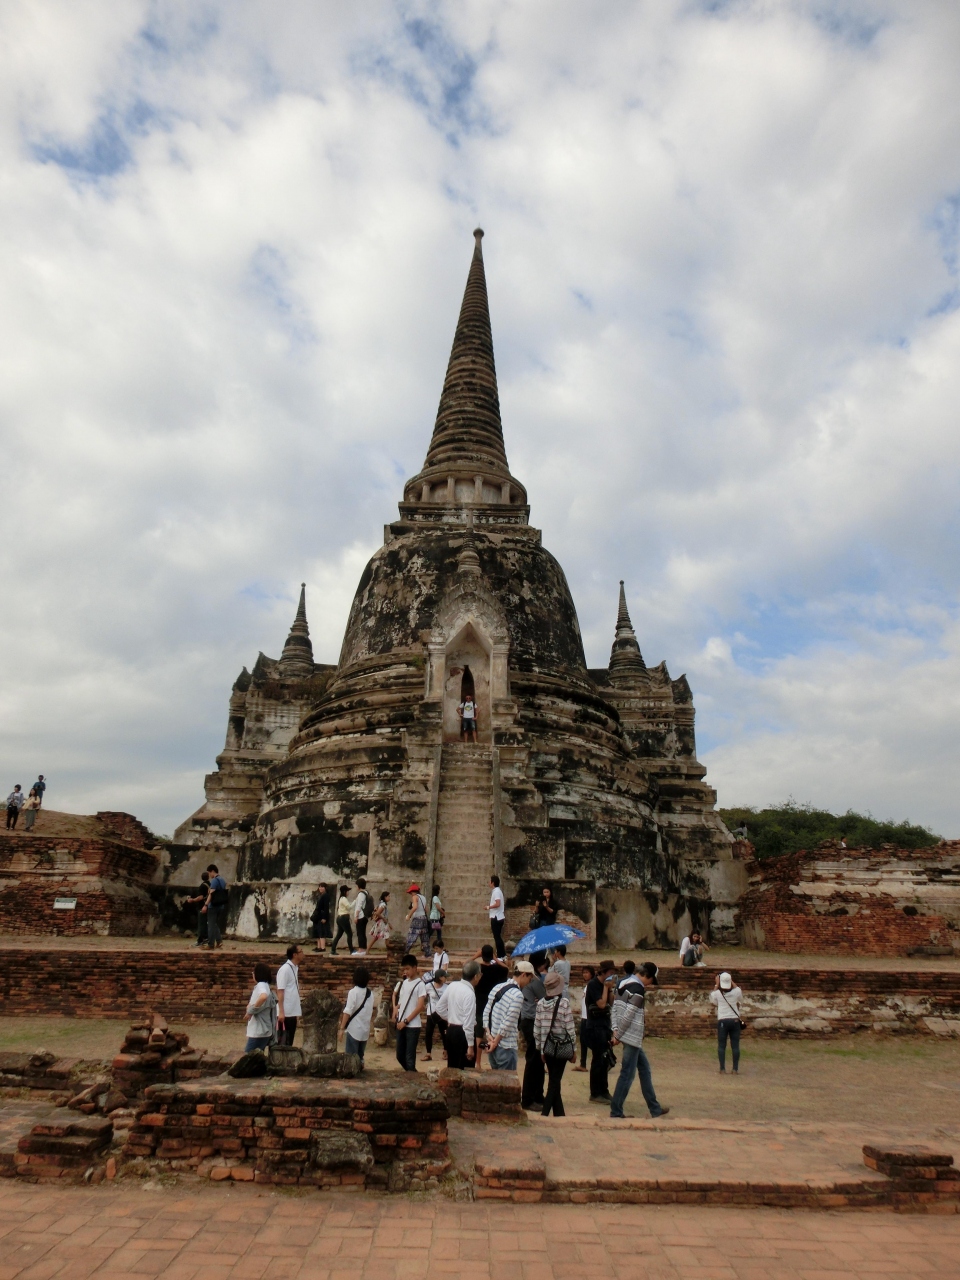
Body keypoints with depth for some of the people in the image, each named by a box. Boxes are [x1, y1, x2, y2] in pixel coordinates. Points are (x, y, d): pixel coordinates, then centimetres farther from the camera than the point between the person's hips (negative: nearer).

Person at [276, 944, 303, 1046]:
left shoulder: (295, 968, 10)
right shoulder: (285, 969, -15)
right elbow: (280, 991, -17)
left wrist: (297, 1012, 16)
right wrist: (281, 1011, -20)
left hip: (293, 1012, 8)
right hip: (285, 1013, -8)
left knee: (289, 1041, 12)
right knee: (283, 1041, 0)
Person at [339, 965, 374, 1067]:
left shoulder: (353, 992, -12)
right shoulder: (370, 993, 8)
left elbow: (347, 1012, -16)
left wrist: (342, 1028, -12)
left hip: (353, 1029, -6)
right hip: (365, 1030, 6)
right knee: (360, 1056, 17)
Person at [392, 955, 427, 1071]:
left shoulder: (420, 984, -11)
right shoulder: (402, 982, 9)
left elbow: (420, 1007, -15)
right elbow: (394, 994, 30)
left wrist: (406, 1021, -15)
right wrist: (395, 1007, 12)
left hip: (412, 1026, -7)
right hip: (400, 1024, 7)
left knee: (410, 1057, -3)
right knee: (400, 1056, 15)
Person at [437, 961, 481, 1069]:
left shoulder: (452, 986, 2)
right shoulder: (469, 993, -20)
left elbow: (440, 1008, 10)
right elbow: (468, 1022, -21)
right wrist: (470, 1046, -17)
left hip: (451, 1030, 8)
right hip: (463, 1033, -8)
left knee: (452, 1068, 16)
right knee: (465, 1070, 0)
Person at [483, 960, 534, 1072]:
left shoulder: (497, 988, 8)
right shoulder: (518, 995, -17)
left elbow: (486, 1013, 7)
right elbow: (507, 1023, -18)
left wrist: (489, 1035, 2)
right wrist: (496, 1041, -9)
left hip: (492, 1044, 8)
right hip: (506, 1047, -8)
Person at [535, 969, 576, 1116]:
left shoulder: (540, 1003, -1)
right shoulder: (564, 1003, -13)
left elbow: (537, 1029, 2)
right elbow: (570, 1028, -11)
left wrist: (540, 1049, 13)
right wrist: (573, 1049, -1)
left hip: (547, 1046, 4)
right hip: (562, 1046, -4)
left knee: (553, 1080, 15)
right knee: (555, 1081, 2)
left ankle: (559, 1113, 23)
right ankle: (545, 1113, -5)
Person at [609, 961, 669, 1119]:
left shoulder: (625, 985, 11)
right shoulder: (638, 989, -16)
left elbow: (614, 1009, 10)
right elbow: (628, 1015, -21)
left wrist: (615, 1029, 2)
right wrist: (618, 1036, -13)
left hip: (631, 1038, 10)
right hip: (632, 1037, -10)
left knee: (645, 1069, 18)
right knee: (627, 1075, -2)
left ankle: (655, 1109, 27)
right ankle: (615, 1113, 4)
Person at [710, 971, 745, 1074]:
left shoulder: (717, 993, -7)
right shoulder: (736, 992, -4)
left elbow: (712, 1001, 16)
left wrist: (716, 985, 14)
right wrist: (732, 983, 21)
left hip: (722, 1021, -1)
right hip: (735, 1021, 1)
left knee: (721, 1046, 5)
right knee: (735, 1046, 6)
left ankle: (723, 1069, 3)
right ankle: (735, 1069, 7)